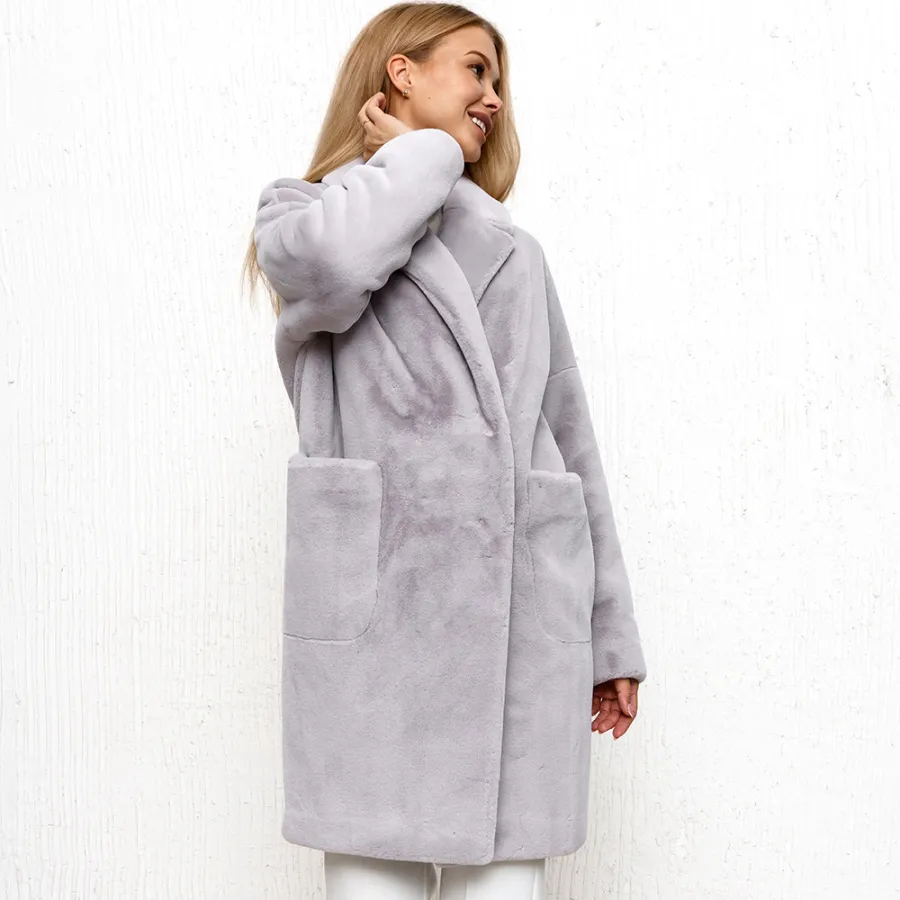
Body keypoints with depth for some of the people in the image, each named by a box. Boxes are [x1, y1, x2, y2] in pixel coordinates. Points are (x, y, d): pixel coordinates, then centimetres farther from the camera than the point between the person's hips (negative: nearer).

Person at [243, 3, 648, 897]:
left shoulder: (517, 256, 23)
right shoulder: (300, 212, 12)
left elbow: (570, 442, 19)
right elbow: (328, 262, -15)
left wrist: (610, 635, 14)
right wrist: (424, 153, 3)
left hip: (522, 614, 3)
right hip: (377, 604, -3)